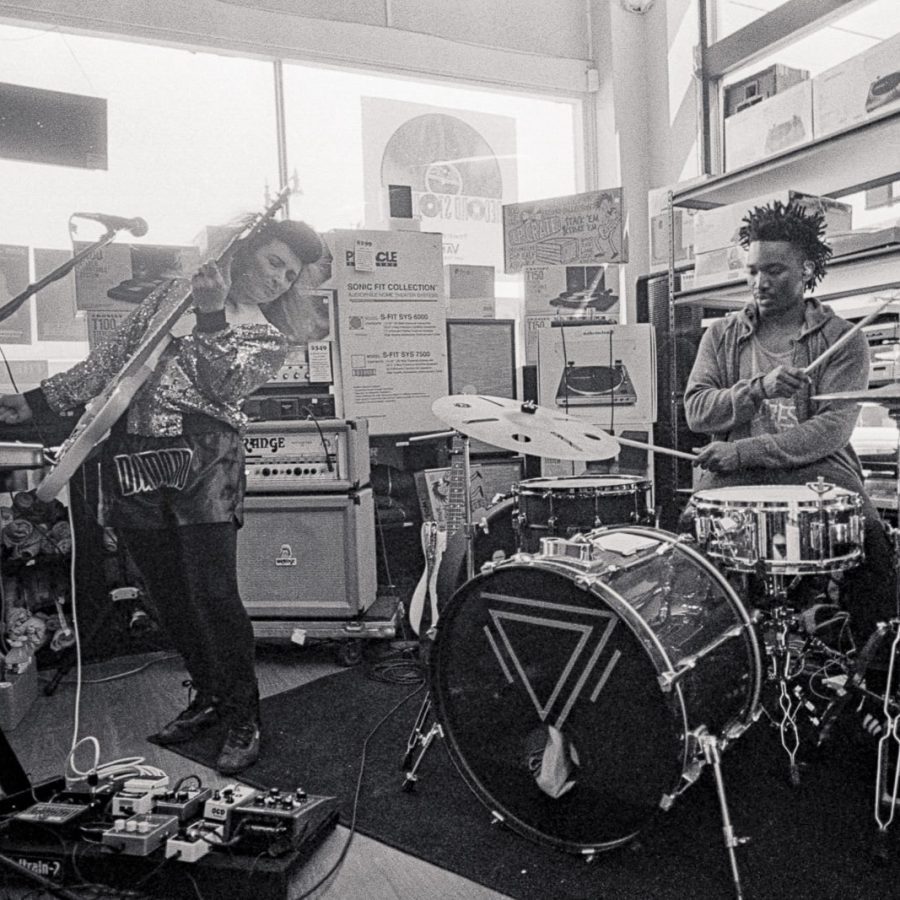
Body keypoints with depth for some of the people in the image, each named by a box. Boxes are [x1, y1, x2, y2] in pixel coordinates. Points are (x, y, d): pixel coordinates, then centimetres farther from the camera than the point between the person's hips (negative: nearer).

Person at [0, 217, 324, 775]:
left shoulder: (272, 340, 11)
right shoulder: (175, 294, 18)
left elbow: (223, 384, -8)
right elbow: (109, 361, 17)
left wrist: (210, 314, -16)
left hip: (202, 460, -3)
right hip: (132, 458, 4)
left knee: (212, 593, -9)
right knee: (169, 595, 9)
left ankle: (243, 715, 7)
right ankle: (209, 694, 28)